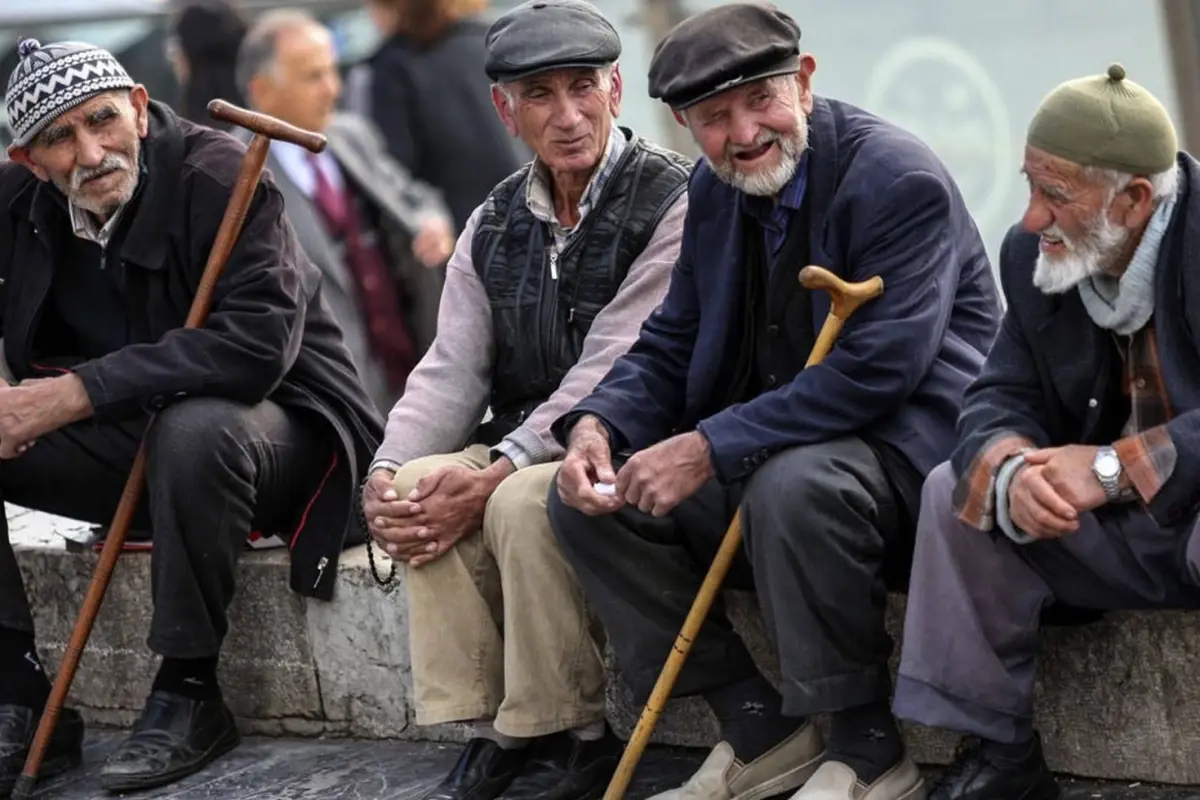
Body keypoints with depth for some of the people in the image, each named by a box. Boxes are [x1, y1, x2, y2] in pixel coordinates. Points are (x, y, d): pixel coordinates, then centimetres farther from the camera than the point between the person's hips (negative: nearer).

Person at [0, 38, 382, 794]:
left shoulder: (218, 177, -21)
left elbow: (257, 342, -32)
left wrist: (73, 394, -34)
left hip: (268, 423, -6)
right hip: (126, 438, 6)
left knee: (194, 430, -39)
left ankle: (189, 695, -20)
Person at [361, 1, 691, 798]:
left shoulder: (671, 202, -11)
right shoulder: (495, 224, 11)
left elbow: (612, 372, -20)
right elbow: (451, 370, 4)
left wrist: (495, 475, -27)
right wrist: (387, 475, -16)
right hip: (522, 447, 6)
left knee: (524, 500, -33)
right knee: (422, 488, -21)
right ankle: (493, 730, -14)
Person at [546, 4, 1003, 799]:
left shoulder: (901, 181, -18)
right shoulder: (713, 192, 8)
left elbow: (876, 369, -27)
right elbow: (669, 347, 12)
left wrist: (711, 449, -29)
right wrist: (597, 425, -11)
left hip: (907, 446, -8)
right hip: (765, 450, 8)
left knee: (791, 487, -38)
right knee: (587, 497, -5)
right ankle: (761, 731, 0)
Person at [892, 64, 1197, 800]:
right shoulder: (1034, 255, 0)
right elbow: (1000, 400, -1)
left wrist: (1118, 466, -33)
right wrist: (1011, 471, -25)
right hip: (1117, 533, 7)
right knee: (956, 492, -7)